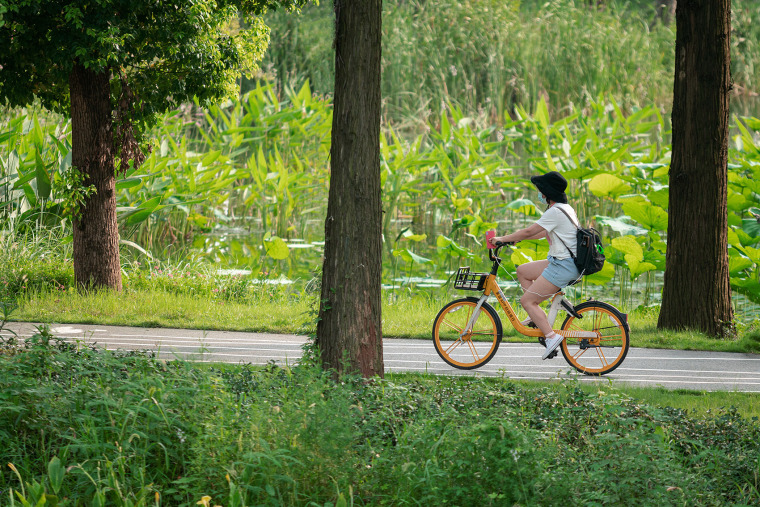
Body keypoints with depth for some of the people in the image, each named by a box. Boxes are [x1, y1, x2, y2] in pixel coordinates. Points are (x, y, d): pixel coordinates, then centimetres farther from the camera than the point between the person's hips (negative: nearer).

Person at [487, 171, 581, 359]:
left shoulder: (555, 212, -17)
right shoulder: (566, 209, 15)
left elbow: (529, 232, -15)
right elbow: (543, 233, 24)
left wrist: (502, 239, -4)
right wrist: (515, 238, 22)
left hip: (563, 266, -10)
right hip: (560, 262, 10)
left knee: (526, 301, -9)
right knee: (522, 271, 20)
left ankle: (551, 336, -17)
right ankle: (537, 315, 16)